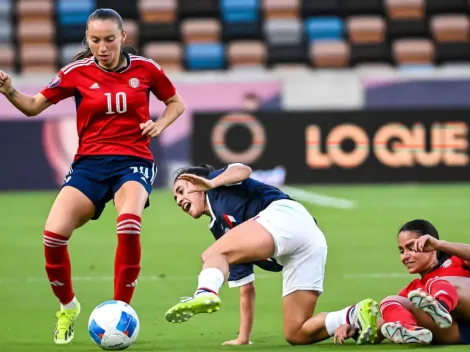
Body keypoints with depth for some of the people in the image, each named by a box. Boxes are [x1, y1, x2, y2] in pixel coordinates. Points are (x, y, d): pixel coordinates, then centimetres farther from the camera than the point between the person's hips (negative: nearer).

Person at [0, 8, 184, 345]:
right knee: (54, 234, -20)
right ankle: (68, 307, 10)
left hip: (134, 162, -1)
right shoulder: (77, 73, 1)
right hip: (90, 164, 1)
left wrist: (159, 125, -2)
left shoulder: (145, 68, 2)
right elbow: (34, 106, 6)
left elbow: (176, 103, 18)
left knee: (129, 224, -34)